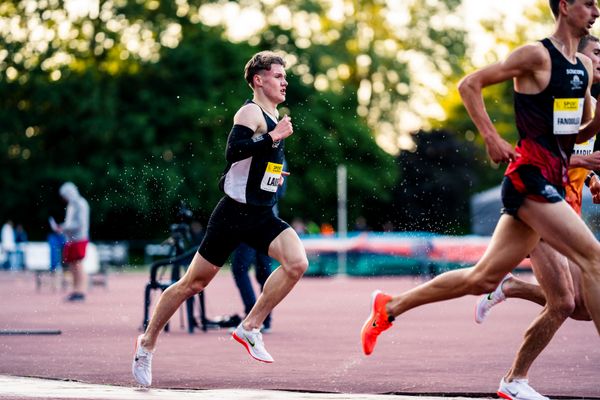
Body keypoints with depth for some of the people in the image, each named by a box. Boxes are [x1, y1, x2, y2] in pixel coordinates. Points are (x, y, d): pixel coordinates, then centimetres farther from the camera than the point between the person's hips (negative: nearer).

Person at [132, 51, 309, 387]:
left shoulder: (272, 115, 15)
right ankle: (148, 342, 18)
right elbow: (233, 151, -30)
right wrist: (274, 137, -32)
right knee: (194, 283, 2)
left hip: (263, 216, 7)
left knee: (297, 262, -19)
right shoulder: (251, 112, -12)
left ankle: (250, 328, -8)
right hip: (234, 212, -7)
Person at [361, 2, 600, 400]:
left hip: (552, 179, 9)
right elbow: (469, 85, -8)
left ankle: (390, 307, 21)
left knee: (483, 278, 9)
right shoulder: (537, 55, -9)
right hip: (531, 174, -9)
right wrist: (492, 138, -13)